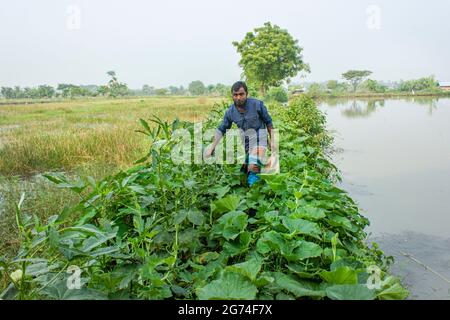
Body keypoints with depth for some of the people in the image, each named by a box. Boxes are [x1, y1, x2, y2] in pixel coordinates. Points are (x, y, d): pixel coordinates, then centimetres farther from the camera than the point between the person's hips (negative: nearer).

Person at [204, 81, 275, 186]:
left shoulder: (257, 104, -15)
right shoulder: (230, 112, -5)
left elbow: (268, 122, -1)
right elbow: (221, 130, 7)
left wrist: (272, 141, 1)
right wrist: (211, 148, 2)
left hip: (258, 138, -4)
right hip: (244, 140, 5)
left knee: (253, 167, -21)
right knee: (242, 169, 11)